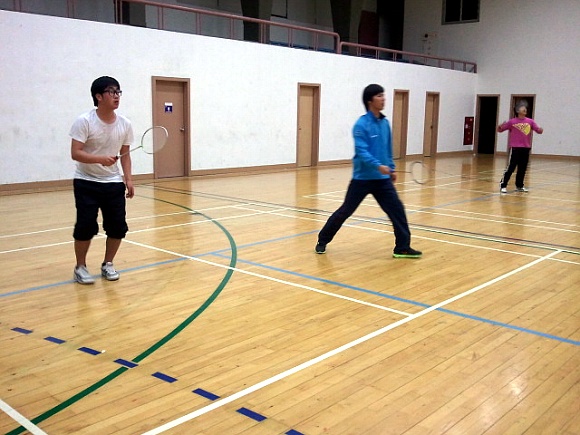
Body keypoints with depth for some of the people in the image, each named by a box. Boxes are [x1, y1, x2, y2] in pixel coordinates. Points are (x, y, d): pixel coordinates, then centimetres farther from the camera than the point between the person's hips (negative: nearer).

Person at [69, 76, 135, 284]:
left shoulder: (125, 124, -1)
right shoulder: (84, 121, -15)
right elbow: (75, 153, -19)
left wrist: (128, 179, 0)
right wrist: (100, 159, -35)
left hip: (114, 183, 4)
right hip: (87, 183, -4)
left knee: (118, 227, 1)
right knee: (86, 226, -4)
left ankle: (108, 264, 23)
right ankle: (80, 267, 16)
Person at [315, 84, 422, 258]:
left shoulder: (385, 123, 7)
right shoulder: (361, 124, -14)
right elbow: (361, 152, -22)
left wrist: (391, 168, 19)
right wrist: (378, 166, -34)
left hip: (382, 179, 6)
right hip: (362, 178, -5)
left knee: (397, 210, -2)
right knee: (345, 211, 5)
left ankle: (403, 248, 8)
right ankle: (322, 241, 22)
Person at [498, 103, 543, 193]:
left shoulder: (530, 121, 8)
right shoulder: (512, 122, -1)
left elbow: (539, 130, 7)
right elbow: (499, 130, 3)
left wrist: (540, 130, -17)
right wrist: (500, 126, -20)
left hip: (526, 148, 4)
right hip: (515, 148, -4)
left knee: (522, 169, 10)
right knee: (511, 168, -7)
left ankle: (519, 186, 22)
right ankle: (503, 185, 0)